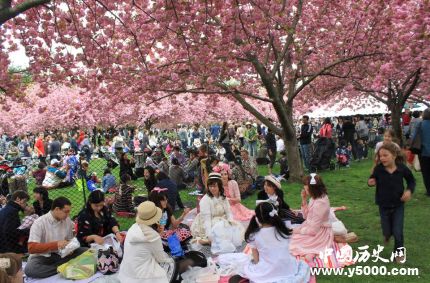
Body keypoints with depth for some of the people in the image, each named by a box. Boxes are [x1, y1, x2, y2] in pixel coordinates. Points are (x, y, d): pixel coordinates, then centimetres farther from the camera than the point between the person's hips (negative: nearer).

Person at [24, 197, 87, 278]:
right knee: (30, 269, -37)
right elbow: (31, 248, -21)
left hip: (60, 255, 5)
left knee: (86, 252, -17)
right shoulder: (39, 223, -15)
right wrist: (56, 244, -29)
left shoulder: (68, 221, 0)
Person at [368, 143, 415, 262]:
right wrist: (371, 182, -23)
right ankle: (387, 234, 49)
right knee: (387, 231, 11)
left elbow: (412, 181, 2)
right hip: (383, 205, 1)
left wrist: (409, 190, -16)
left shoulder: (402, 168, -15)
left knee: (398, 232, 2)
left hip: (398, 205, -1)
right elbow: (373, 178, 0)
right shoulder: (378, 169, -16)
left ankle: (399, 252, 27)